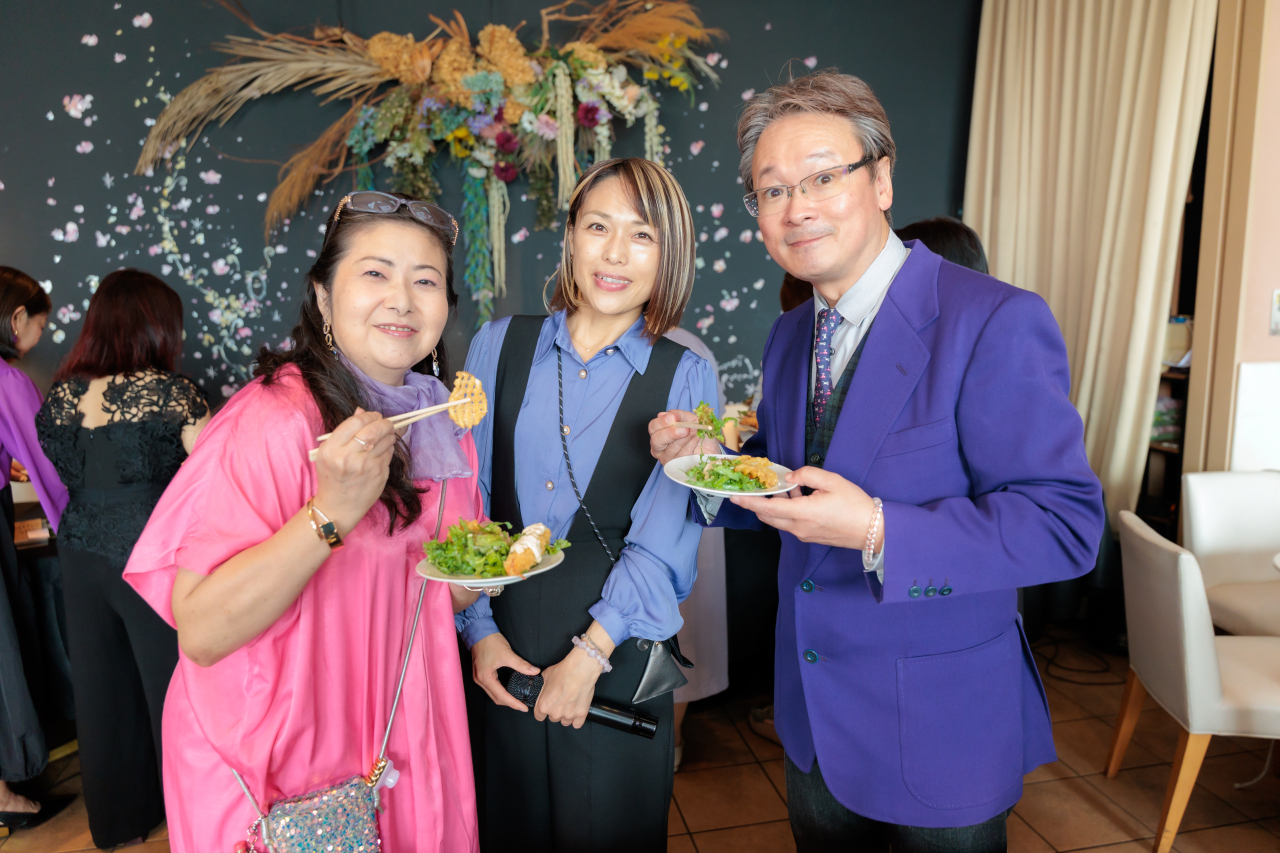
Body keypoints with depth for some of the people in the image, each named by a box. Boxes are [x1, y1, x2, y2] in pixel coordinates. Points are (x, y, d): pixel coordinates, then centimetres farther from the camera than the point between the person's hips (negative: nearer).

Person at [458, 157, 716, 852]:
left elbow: (662, 541, -9)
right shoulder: (500, 344, 2)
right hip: (499, 660, 2)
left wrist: (591, 653, -13)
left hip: (617, 666, -1)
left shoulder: (686, 377, -4)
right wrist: (479, 629, -4)